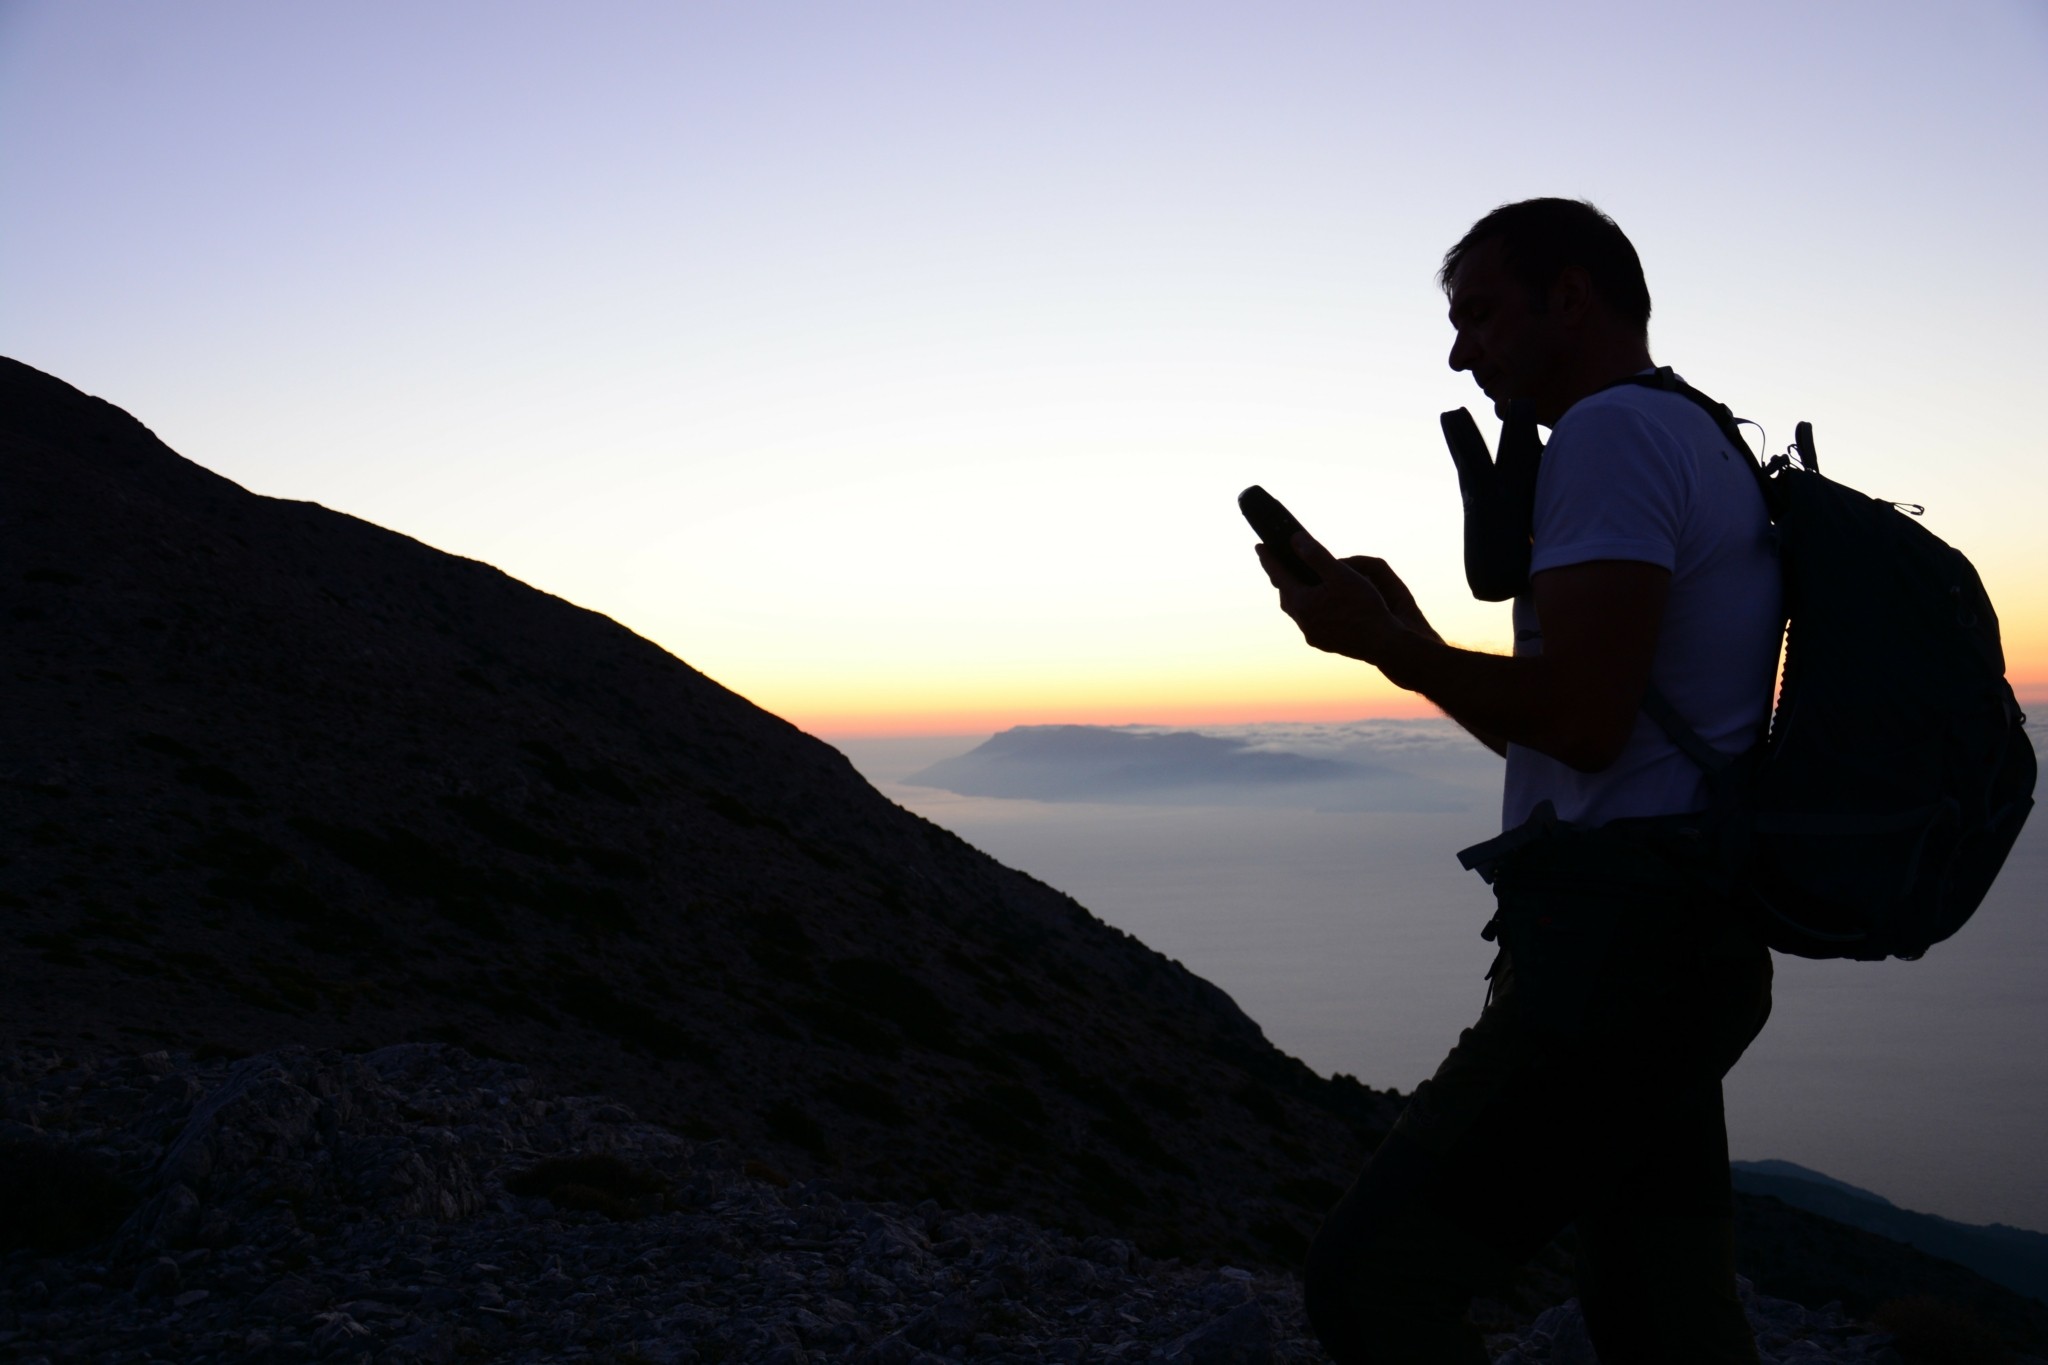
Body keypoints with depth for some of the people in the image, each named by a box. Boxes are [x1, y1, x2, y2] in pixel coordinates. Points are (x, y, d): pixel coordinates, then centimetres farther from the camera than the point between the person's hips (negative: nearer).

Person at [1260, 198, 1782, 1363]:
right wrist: (1408, 638, 17)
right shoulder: (1701, 445, 23)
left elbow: (1581, 720, -21)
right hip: (1677, 936, 11)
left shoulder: (1614, 431, -10)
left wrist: (1385, 643, -7)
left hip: (1619, 946, -11)